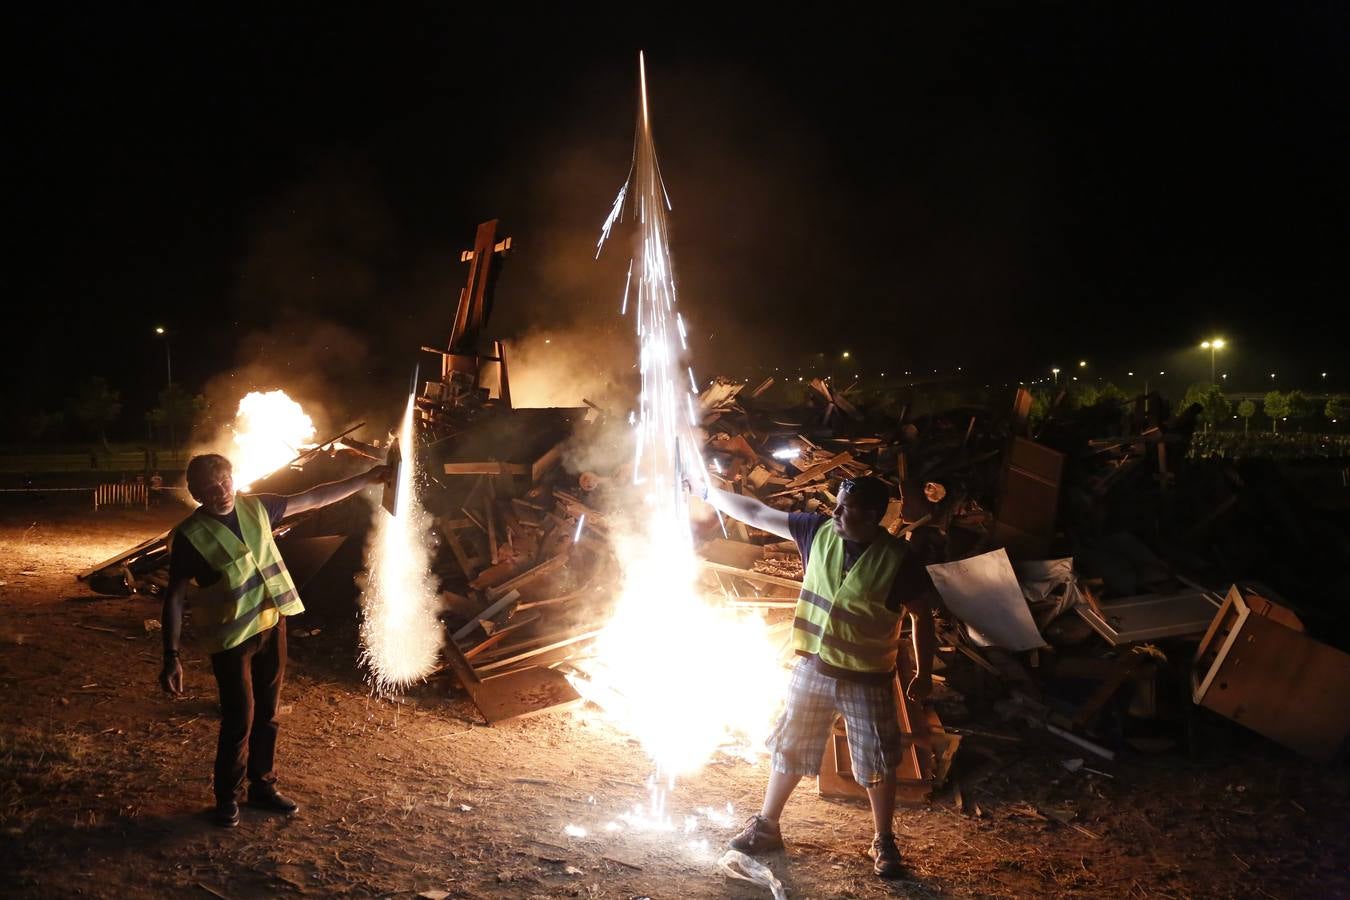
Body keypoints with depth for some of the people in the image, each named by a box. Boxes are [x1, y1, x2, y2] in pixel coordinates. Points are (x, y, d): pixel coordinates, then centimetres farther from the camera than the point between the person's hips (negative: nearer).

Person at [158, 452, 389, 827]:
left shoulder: (256, 506, -2)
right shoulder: (190, 535, -16)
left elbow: (314, 499, 6)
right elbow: (174, 598, -13)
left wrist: (367, 479, 4)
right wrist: (171, 656, -17)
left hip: (272, 624, 5)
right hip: (231, 637, -5)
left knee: (266, 714, 15)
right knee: (239, 719, 0)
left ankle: (263, 786, 31)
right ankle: (227, 796, 21)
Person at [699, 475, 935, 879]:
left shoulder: (896, 561, -17)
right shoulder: (819, 531, -8)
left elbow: (922, 615, -6)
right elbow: (756, 513, -2)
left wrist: (924, 673, -6)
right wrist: (707, 491, -2)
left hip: (867, 680, -3)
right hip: (813, 669, 4)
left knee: (877, 765, 9)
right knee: (788, 748, 15)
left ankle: (884, 843, 28)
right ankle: (766, 826, 32)